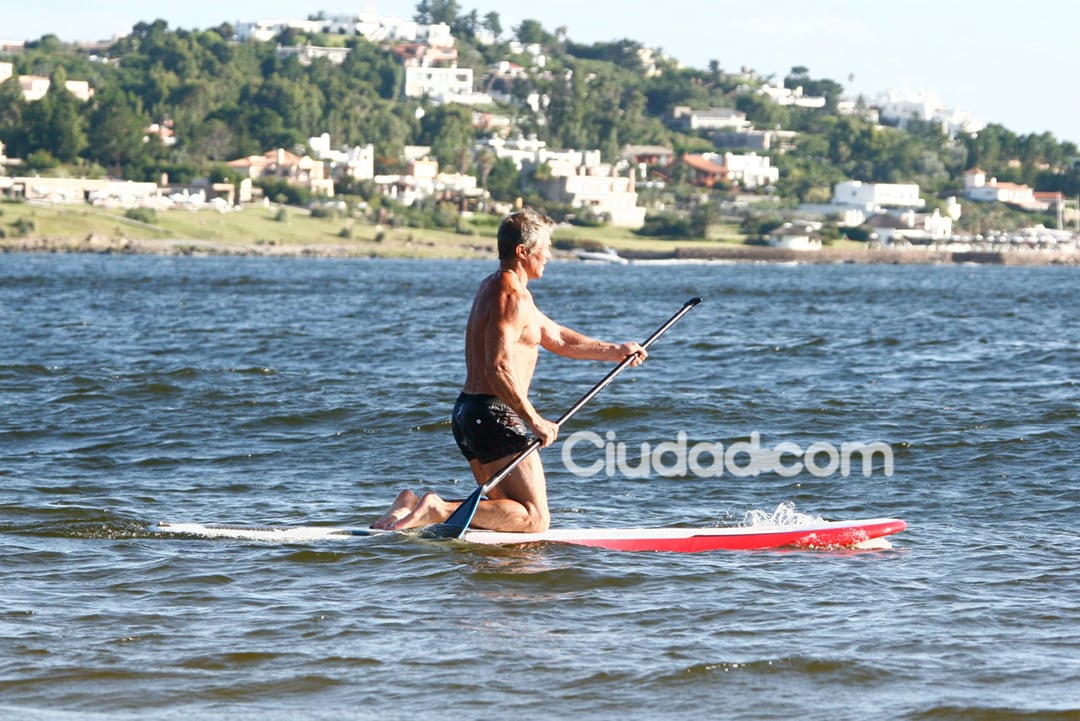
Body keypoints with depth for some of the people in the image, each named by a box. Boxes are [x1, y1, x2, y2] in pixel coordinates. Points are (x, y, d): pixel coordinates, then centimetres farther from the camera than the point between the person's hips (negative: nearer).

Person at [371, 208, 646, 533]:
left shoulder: (493, 286, 19)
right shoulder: (513, 297, -14)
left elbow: (557, 338, 26)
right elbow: (499, 369, -24)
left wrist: (614, 352, 23)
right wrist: (534, 421, -22)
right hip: (495, 415, -10)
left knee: (508, 509, 19)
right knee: (535, 519, -8)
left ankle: (414, 504, 5)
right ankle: (440, 510, -20)